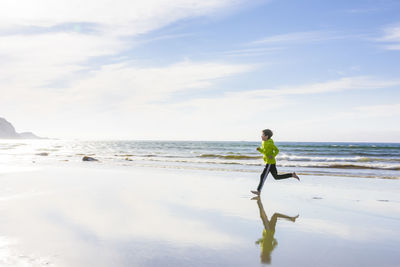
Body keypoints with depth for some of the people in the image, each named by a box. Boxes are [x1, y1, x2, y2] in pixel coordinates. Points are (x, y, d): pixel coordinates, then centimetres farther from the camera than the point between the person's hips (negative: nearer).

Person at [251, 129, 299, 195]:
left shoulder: (269, 143, -17)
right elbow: (264, 151, 19)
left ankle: (258, 191, -7)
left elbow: (277, 150, -9)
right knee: (276, 177, 15)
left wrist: (273, 156, -24)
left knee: (263, 176, -10)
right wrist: (259, 149, 0)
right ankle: (293, 175, 18)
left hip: (270, 162, -10)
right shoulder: (264, 142, 9)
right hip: (269, 162, 10)